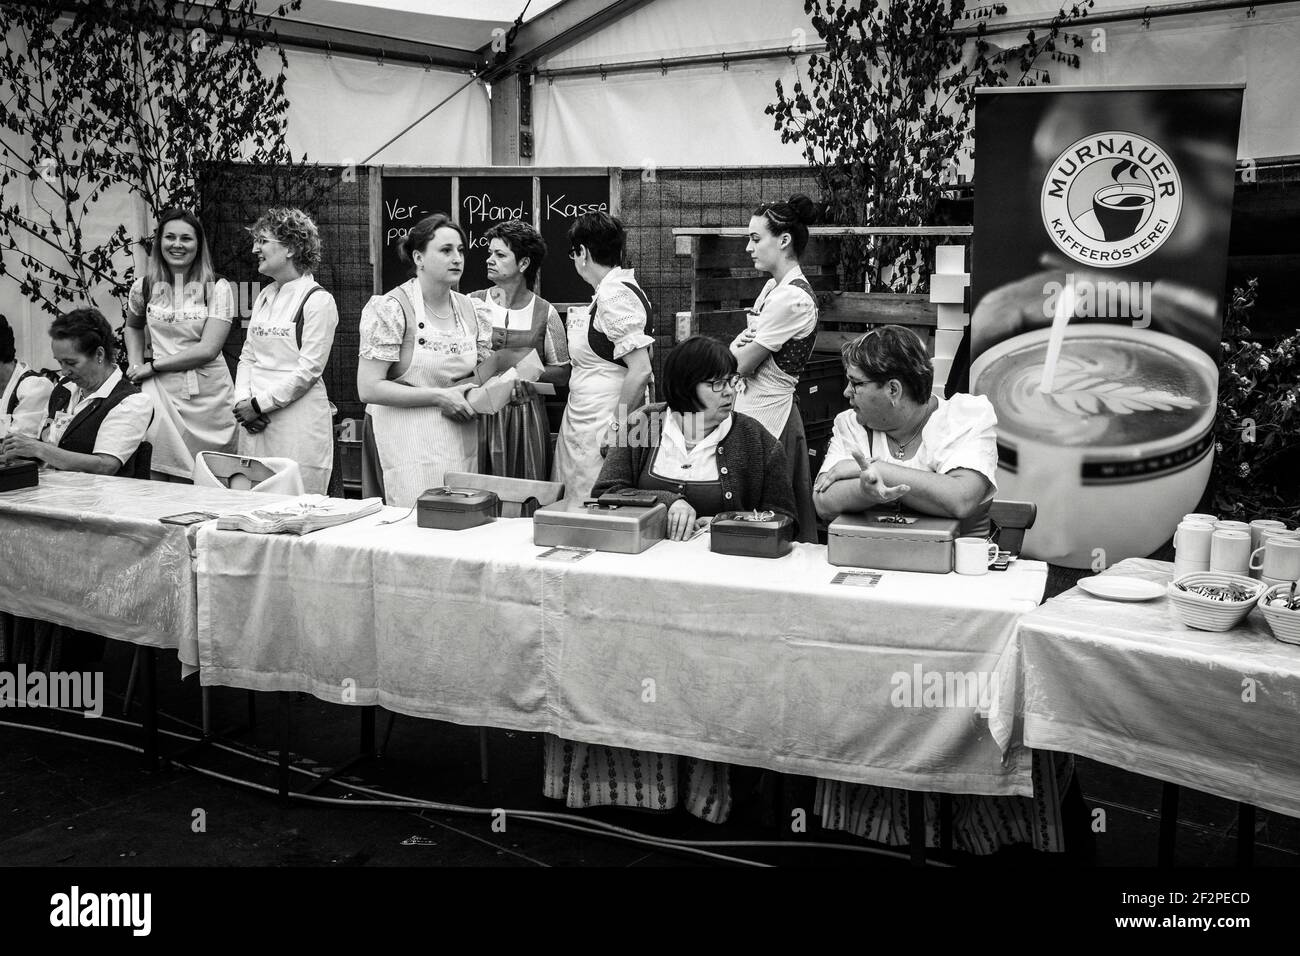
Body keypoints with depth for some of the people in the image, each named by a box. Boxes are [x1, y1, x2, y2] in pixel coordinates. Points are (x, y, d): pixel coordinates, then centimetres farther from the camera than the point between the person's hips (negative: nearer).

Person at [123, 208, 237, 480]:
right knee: (163, 482, -7)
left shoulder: (217, 288, -2)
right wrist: (135, 365, 10)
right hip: (163, 393, 1)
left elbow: (208, 349, -10)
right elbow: (132, 327, 28)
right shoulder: (144, 287, 7)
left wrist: (153, 366, -8)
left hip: (210, 395, -1)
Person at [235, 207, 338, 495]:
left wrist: (259, 404, -13)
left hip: (298, 421, -7)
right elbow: (247, 357, 15)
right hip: (255, 419, 7)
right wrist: (243, 401, -2)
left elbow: (308, 370, -13)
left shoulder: (318, 301, -8)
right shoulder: (264, 297, 15)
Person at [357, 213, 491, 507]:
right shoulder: (391, 309, -10)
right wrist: (439, 397, -17)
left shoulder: (468, 308, 8)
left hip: (464, 442, 6)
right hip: (413, 445, -6)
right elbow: (368, 388, -15)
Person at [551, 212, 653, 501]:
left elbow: (641, 369, -22)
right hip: (584, 421, 10)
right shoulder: (614, 289, 14)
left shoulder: (613, 295, -16)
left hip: (600, 427, -10)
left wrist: (617, 427, -16)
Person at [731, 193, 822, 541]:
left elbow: (741, 364, -15)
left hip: (767, 414, -9)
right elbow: (738, 355, 16)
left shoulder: (792, 298, -17)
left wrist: (739, 344, 6)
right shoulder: (773, 286, 12)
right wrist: (742, 343, -6)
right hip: (752, 407, 9)